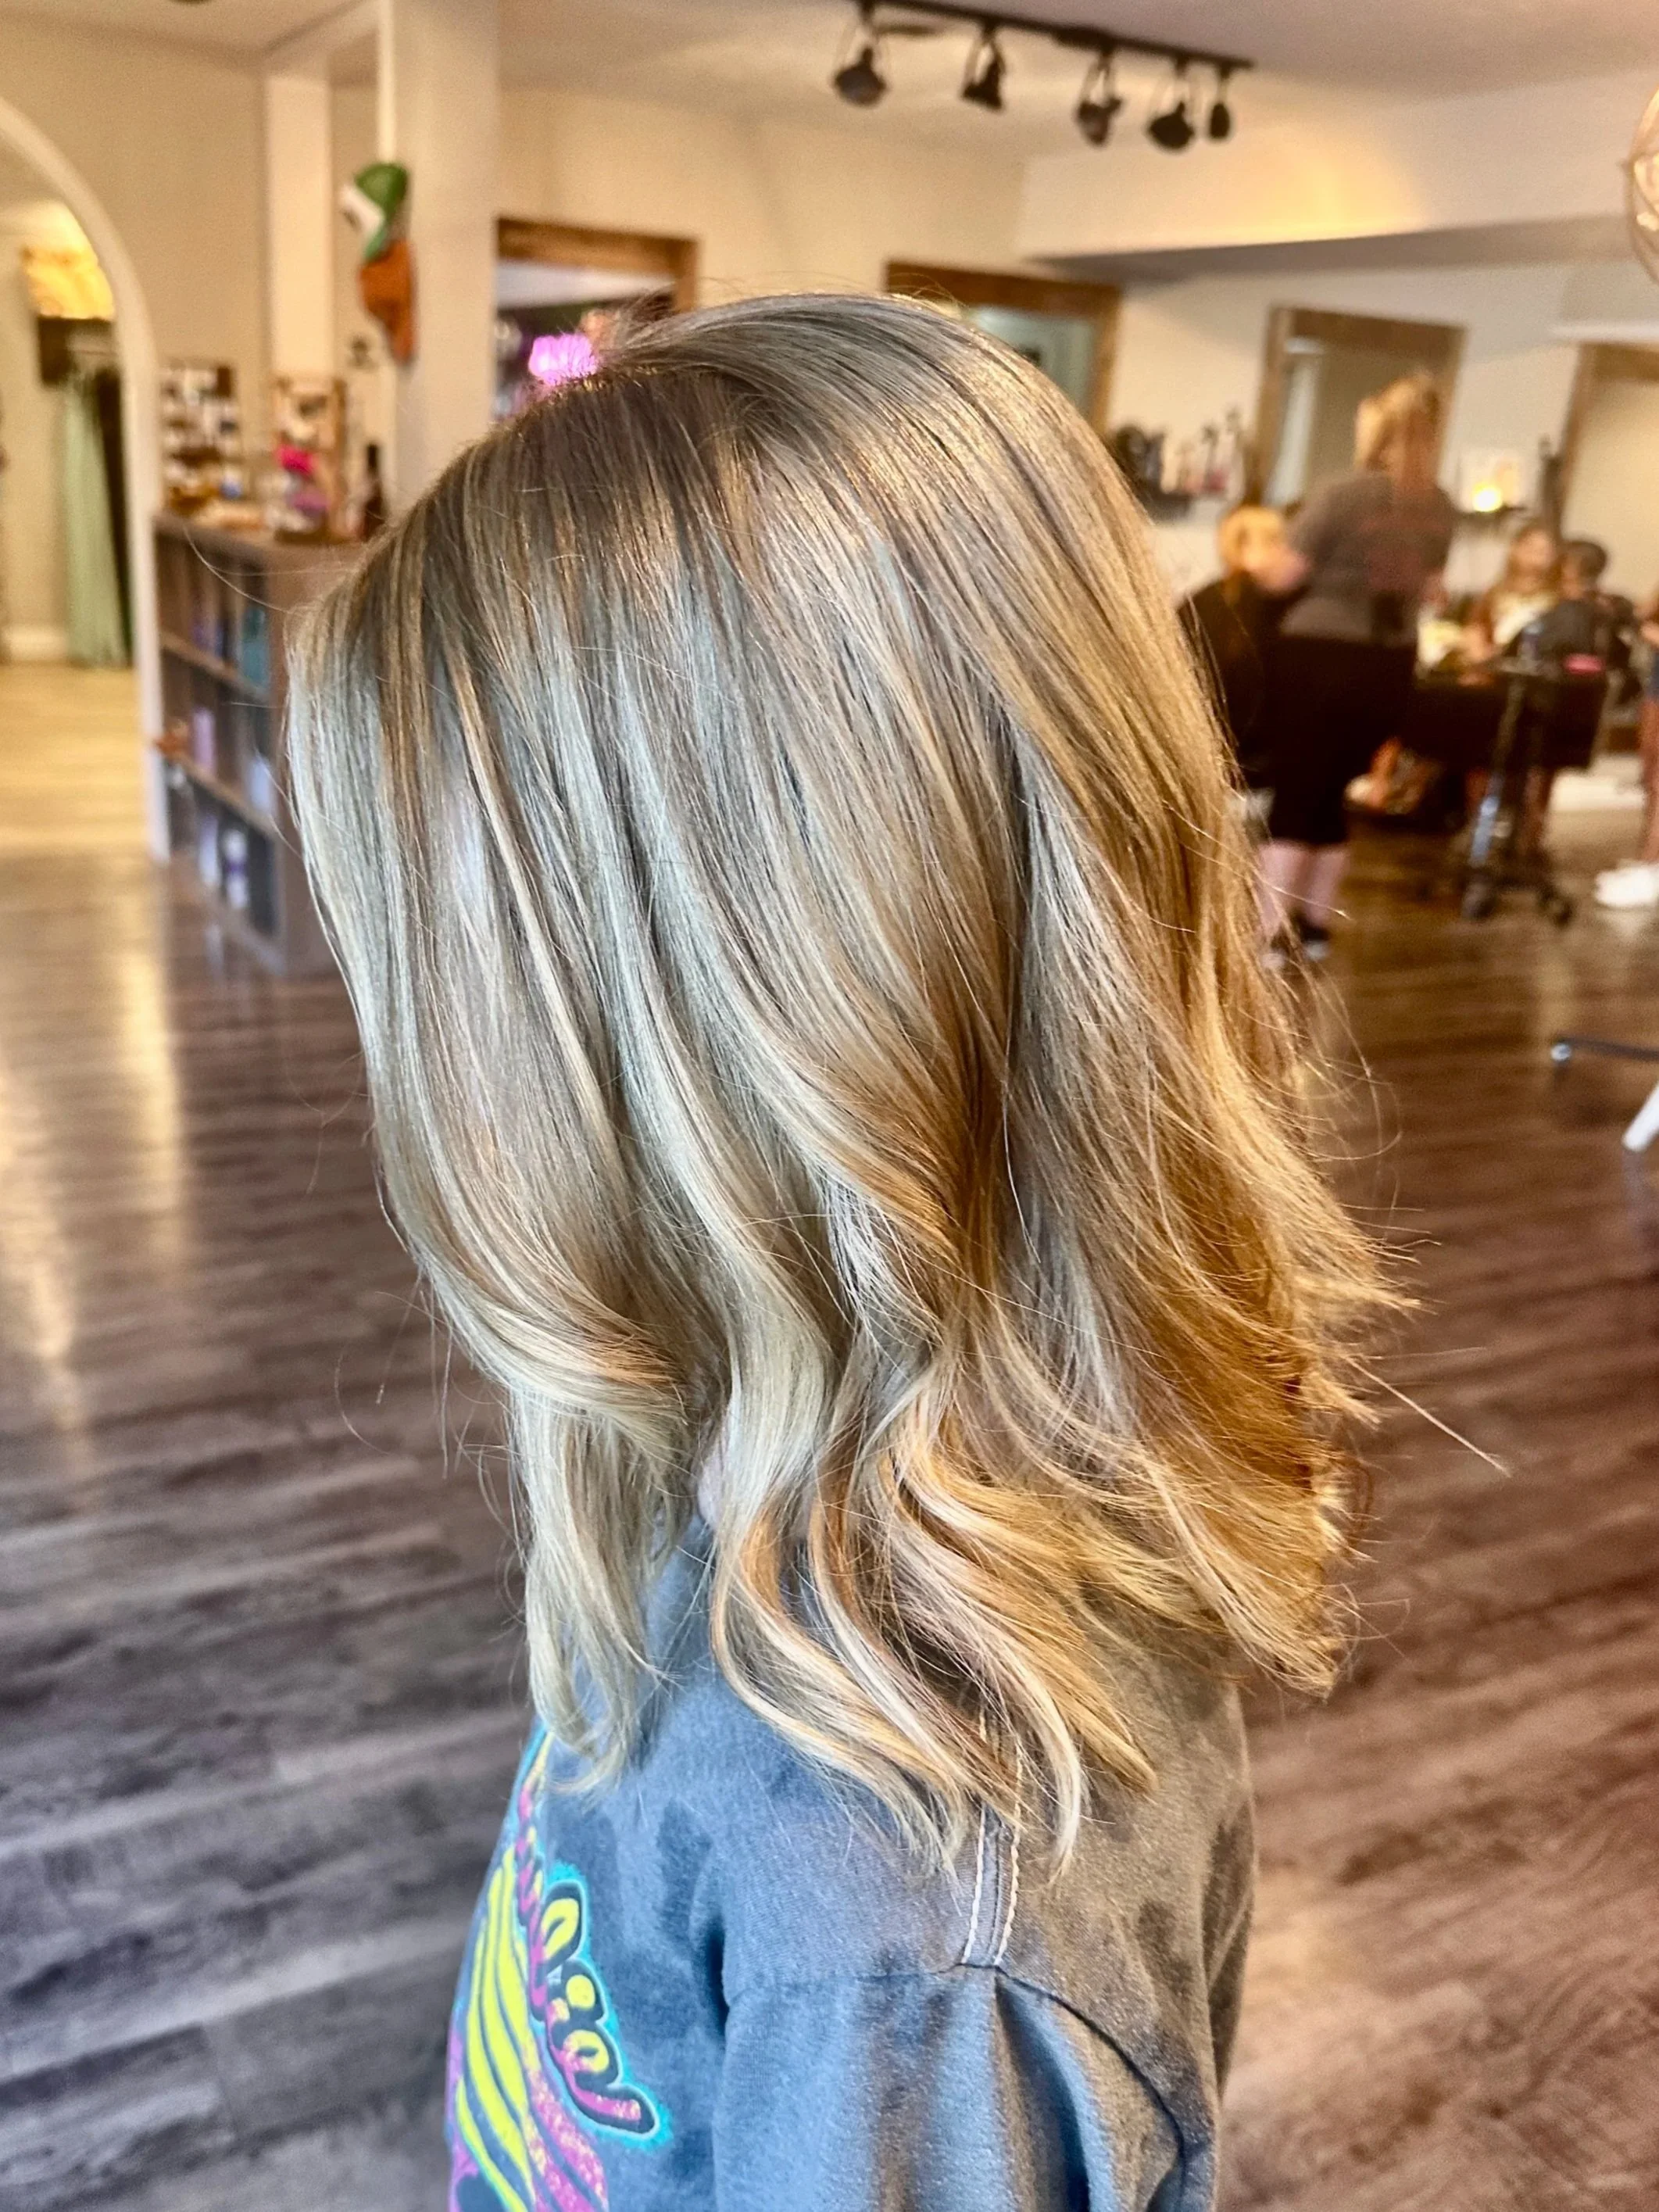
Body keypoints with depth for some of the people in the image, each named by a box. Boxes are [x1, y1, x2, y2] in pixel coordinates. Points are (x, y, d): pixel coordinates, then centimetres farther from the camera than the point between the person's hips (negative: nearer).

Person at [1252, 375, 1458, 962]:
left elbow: (1282, 574, -13)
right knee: (1330, 793, 16)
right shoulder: (1440, 509, 4)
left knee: (1290, 793, 0)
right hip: (1390, 666, 6)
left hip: (1322, 658, -6)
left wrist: (1251, 566, 9)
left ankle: (1270, 932, -3)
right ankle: (1314, 924, 24)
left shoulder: (1345, 494, -14)